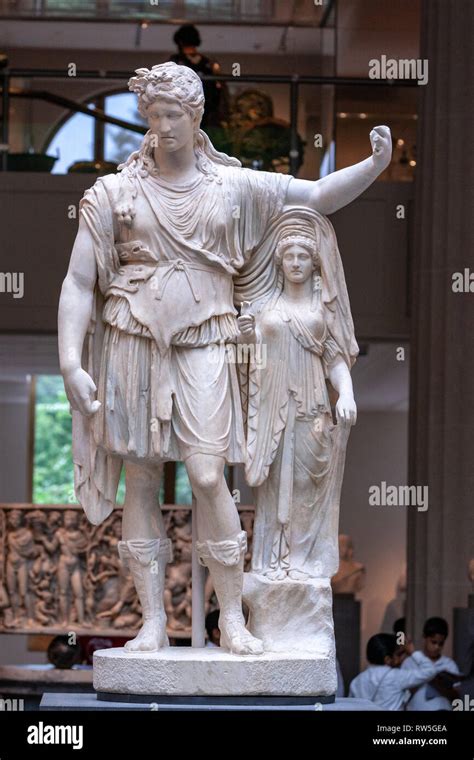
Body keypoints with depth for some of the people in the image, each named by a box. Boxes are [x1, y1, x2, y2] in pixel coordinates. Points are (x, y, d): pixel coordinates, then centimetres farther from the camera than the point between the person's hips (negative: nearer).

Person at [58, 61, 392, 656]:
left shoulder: (233, 185, 8)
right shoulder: (115, 193, 4)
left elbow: (320, 196, 9)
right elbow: (79, 283, 2)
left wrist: (374, 165, -8)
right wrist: (70, 364, -8)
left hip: (202, 346, 0)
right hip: (132, 342, 1)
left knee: (207, 476, -11)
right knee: (140, 481, 1)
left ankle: (232, 618, -1)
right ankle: (152, 621, 7)